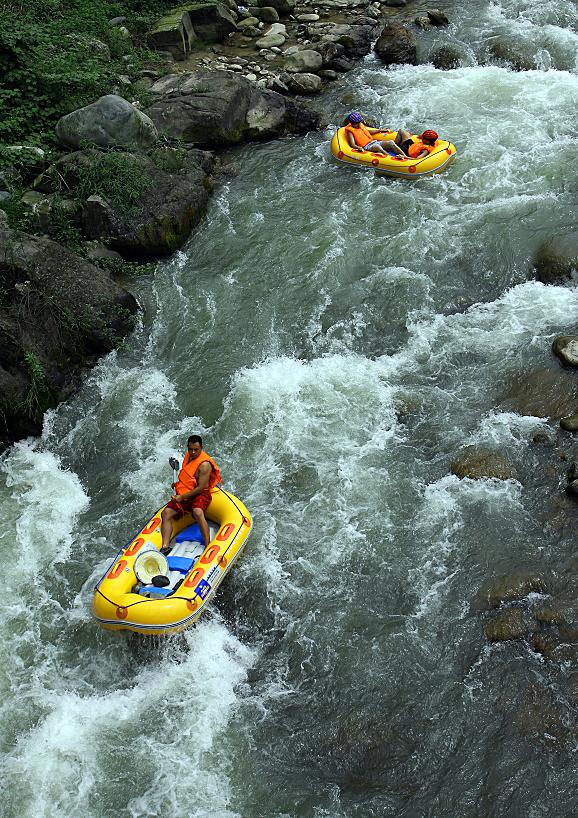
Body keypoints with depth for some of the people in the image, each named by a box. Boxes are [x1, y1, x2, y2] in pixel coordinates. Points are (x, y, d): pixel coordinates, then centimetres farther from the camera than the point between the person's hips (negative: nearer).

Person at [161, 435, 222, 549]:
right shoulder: (188, 456, 9)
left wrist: (182, 497, -19)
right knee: (166, 513, -12)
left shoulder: (204, 464, -17)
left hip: (200, 495, -7)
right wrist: (178, 484, 10)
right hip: (183, 494, 8)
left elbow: (201, 488, -20)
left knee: (197, 512, -37)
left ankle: (208, 547, -36)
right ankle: (165, 546, -20)